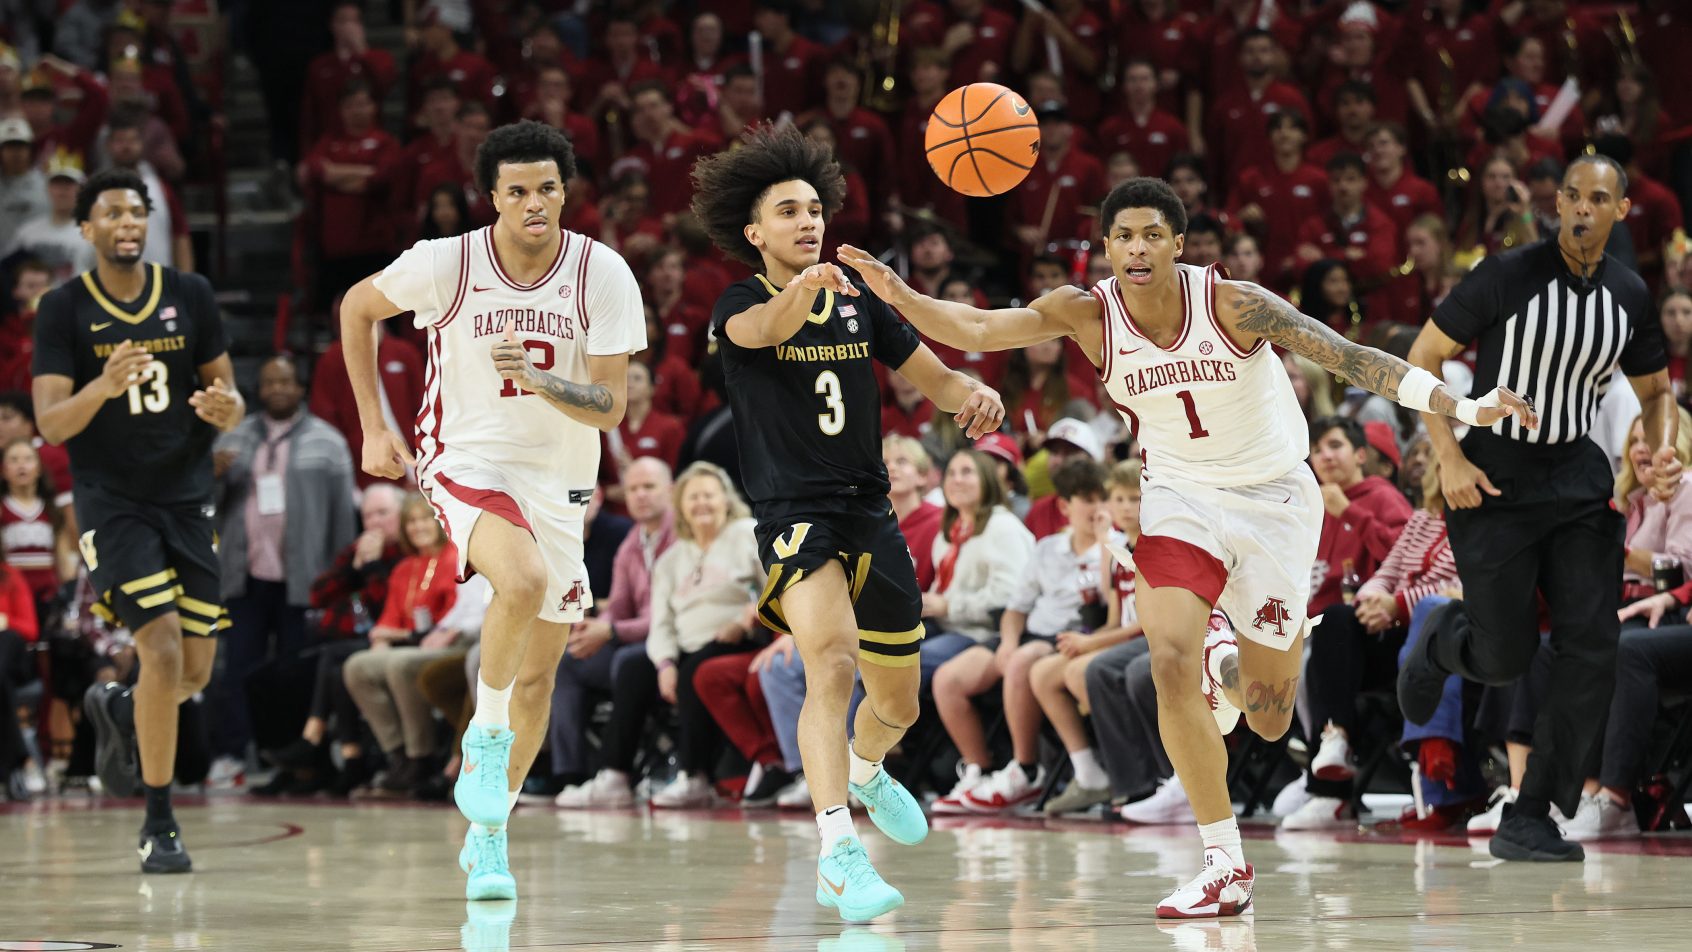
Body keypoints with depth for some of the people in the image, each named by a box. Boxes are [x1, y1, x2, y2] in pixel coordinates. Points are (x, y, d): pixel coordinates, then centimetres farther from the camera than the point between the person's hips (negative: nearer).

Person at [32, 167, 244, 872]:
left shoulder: (190, 296, 2)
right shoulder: (63, 310, -6)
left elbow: (228, 396, 7)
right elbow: (50, 424, -13)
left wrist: (226, 408, -18)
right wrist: (102, 389, -33)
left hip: (187, 499, 4)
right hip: (111, 503, -4)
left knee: (196, 671, 5)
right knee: (162, 650, -17)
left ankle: (116, 710, 41)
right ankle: (158, 826, -6)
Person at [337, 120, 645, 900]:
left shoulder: (604, 276, -11)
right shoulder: (446, 263, -14)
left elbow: (609, 408, -12)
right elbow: (357, 308, 5)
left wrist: (537, 377, -31)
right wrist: (374, 428, 3)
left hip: (559, 481, 3)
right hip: (466, 462, -3)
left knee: (536, 679, 9)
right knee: (524, 580, -35)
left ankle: (486, 836, 26)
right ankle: (487, 734, -11)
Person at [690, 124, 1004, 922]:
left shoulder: (860, 302, 9)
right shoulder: (739, 309, -4)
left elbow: (934, 378, 13)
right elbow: (767, 328, -29)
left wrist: (974, 396, -12)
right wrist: (803, 291, -52)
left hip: (870, 513, 5)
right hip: (793, 516, -5)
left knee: (897, 703, 17)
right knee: (831, 660, -31)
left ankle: (866, 773, 54)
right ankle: (838, 854, -39)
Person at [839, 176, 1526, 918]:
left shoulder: (1231, 304, -22)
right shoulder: (1088, 314, -15)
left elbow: (1346, 354, -23)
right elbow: (976, 329, -23)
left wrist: (1463, 409, -29)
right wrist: (899, 296, -43)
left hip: (1274, 496, -1)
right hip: (1180, 496, 1)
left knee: (1269, 720, 5)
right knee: (1171, 663, -23)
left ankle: (1229, 671, 46)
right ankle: (1226, 867, -8)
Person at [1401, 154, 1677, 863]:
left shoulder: (1630, 297, 1)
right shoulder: (1509, 275, -13)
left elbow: (1656, 390, 15)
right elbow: (1423, 357, -7)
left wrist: (1663, 451, -6)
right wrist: (1448, 458, -15)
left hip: (1577, 478, 4)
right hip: (1494, 480, -4)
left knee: (1592, 645, -9)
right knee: (1505, 657, -1)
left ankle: (1529, 819, -1)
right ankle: (1441, 643, 38)